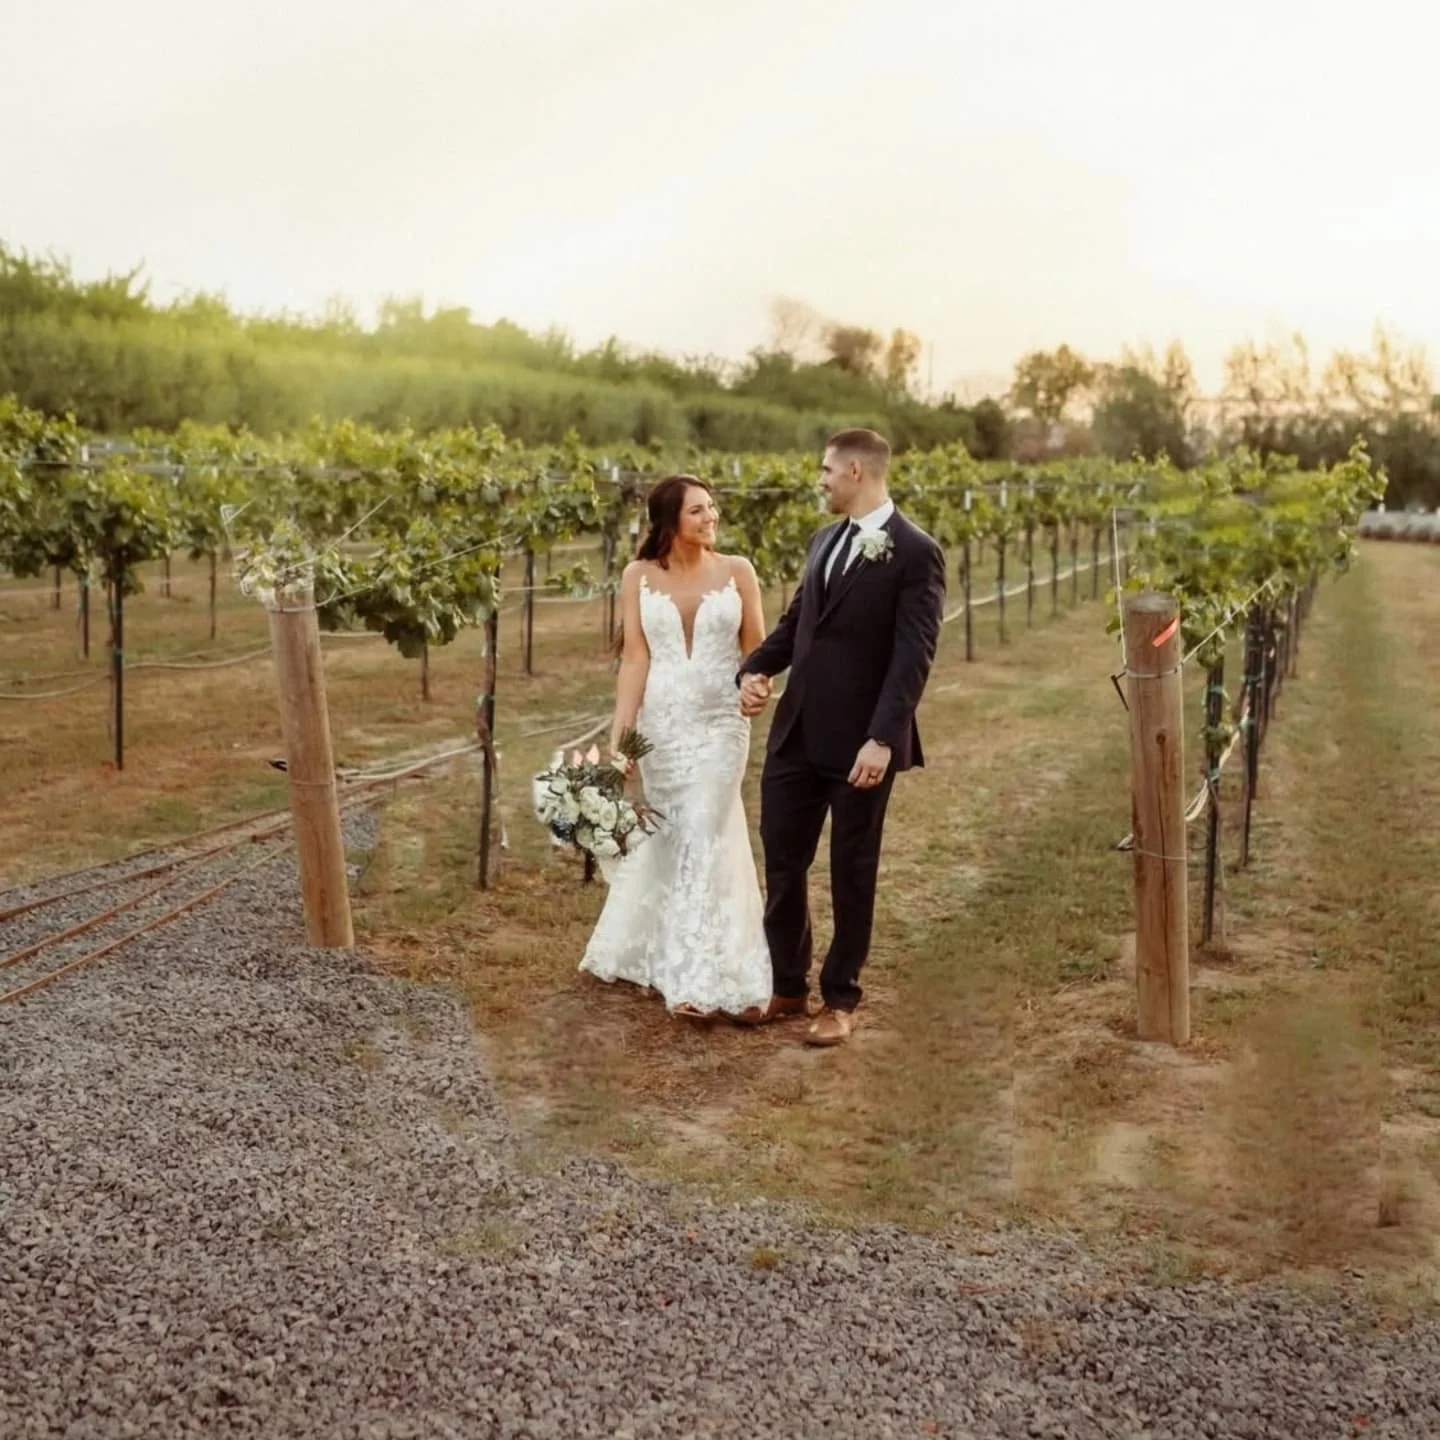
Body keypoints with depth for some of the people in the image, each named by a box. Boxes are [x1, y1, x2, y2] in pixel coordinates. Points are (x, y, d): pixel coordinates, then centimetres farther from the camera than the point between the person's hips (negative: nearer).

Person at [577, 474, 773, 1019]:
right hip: (659, 720, 1)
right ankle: (650, 949, 34)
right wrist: (617, 738, -10)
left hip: (720, 721, -1)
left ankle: (695, 979, -4)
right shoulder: (639, 576, -1)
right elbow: (634, 658, -4)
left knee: (703, 839, -7)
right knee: (663, 839, 13)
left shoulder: (737, 571, -1)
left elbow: (756, 650, 1)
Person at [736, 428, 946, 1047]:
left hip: (859, 743, -7)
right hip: (796, 733, 7)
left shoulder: (915, 552, -11)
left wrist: (882, 739, -23)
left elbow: (914, 656, -16)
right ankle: (787, 985, 28)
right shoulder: (825, 540, 12)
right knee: (782, 861, 12)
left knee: (851, 873, 8)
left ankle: (840, 998, 22)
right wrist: (755, 668, -1)